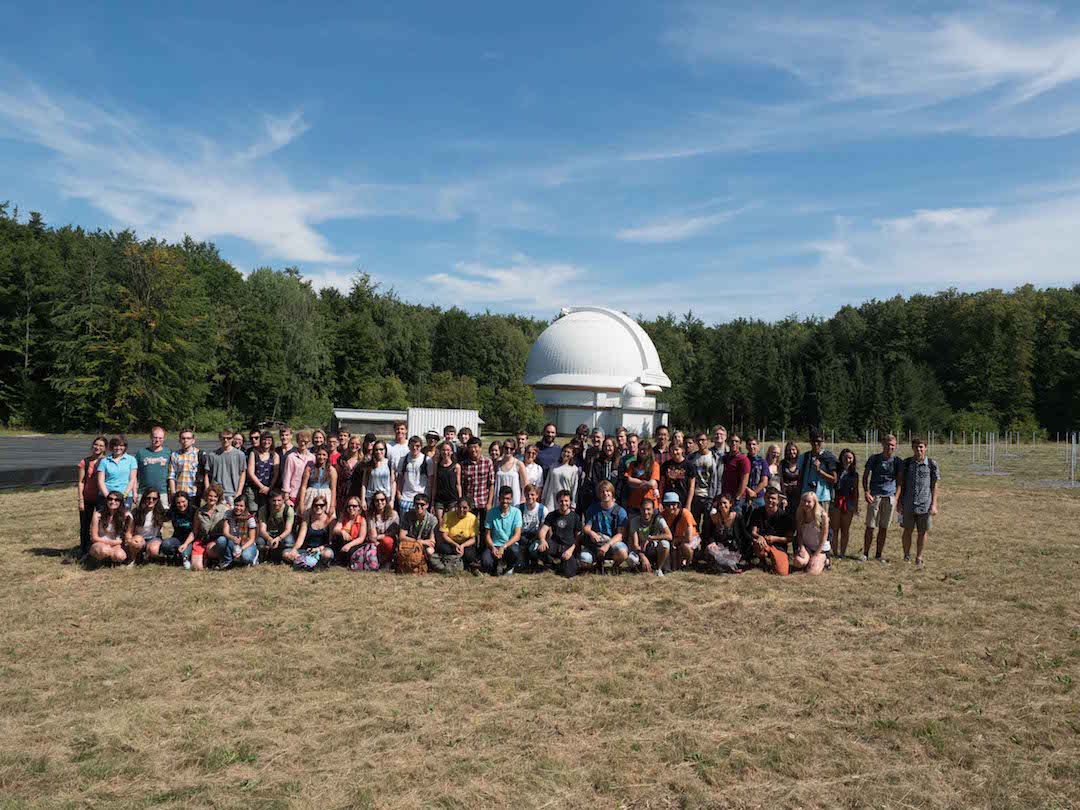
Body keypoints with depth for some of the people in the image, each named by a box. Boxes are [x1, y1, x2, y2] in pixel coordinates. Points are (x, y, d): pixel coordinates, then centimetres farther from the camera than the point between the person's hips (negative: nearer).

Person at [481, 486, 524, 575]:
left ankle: (510, 566, 1)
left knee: (515, 551, -37)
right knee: (485, 562, -31)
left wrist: (504, 547, -23)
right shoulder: (491, 512, 2)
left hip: (510, 545, 0)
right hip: (494, 545, 0)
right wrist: (493, 548, -18)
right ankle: (498, 564, 8)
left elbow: (517, 535, -9)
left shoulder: (516, 512, -1)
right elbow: (487, 534, 3)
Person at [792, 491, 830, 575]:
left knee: (811, 572, -16)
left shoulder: (822, 515, -18)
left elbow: (824, 538, -13)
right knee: (798, 562, -26)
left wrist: (815, 556, -14)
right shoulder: (799, 514, -7)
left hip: (820, 548, -3)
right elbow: (799, 534, 3)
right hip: (806, 546, 3)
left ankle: (824, 560, 16)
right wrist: (802, 548, -13)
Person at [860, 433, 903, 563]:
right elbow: (865, 476, 4)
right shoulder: (874, 458, 0)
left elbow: (899, 481, 7)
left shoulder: (897, 461, 4)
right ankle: (865, 553, 8)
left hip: (890, 497, 2)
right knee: (870, 527, -2)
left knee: (884, 528, 6)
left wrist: (898, 498, -2)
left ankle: (879, 554, 16)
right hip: (875, 496, -1)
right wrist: (866, 492, -9)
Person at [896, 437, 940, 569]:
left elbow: (934, 486, 2)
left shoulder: (931, 464, 0)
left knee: (923, 532, 5)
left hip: (925, 504, -1)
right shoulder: (906, 463, 3)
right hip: (908, 504, 1)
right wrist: (898, 501, 0)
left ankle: (919, 558, 17)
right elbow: (901, 483, 6)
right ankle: (906, 555, 23)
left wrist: (934, 504, -3)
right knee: (907, 530, 8)